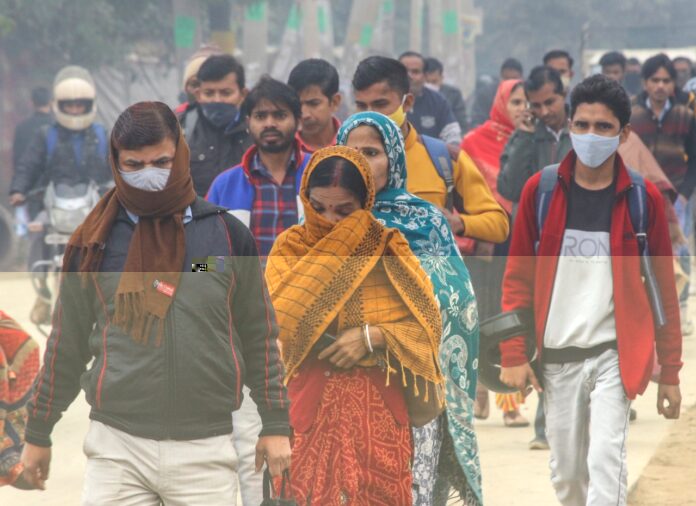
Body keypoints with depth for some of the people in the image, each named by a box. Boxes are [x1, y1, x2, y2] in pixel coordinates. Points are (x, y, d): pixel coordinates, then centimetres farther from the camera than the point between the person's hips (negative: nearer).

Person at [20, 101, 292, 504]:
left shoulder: (227, 235, 3)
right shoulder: (96, 242, 5)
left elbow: (259, 335, 10)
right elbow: (67, 345, 13)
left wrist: (276, 424, 7)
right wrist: (39, 432, 15)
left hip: (206, 450, 0)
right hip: (118, 445, 0)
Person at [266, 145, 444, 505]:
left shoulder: (386, 247, 0)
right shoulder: (290, 247, -1)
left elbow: (428, 324, -1)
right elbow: (280, 318, -17)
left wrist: (371, 337, -17)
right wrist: (335, 250, -17)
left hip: (378, 402, 1)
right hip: (312, 400, -1)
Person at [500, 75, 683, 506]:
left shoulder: (644, 198, -2)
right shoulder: (541, 190, 1)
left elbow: (664, 289, 2)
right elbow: (518, 279, 5)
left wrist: (671, 372, 2)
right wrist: (514, 355, -2)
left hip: (616, 354, -2)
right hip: (556, 355, 2)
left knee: (605, 461, -15)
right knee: (566, 470, 10)